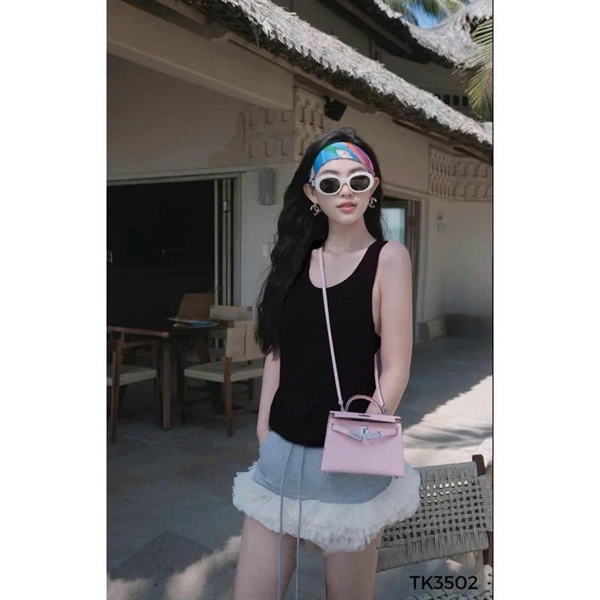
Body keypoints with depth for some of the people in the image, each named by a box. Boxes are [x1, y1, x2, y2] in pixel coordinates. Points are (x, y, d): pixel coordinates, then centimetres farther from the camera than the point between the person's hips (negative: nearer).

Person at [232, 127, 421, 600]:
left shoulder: (388, 257, -5)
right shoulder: (299, 258, 9)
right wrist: (264, 429, 6)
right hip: (281, 453, 4)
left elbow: (395, 367, -10)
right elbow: (277, 352, 12)